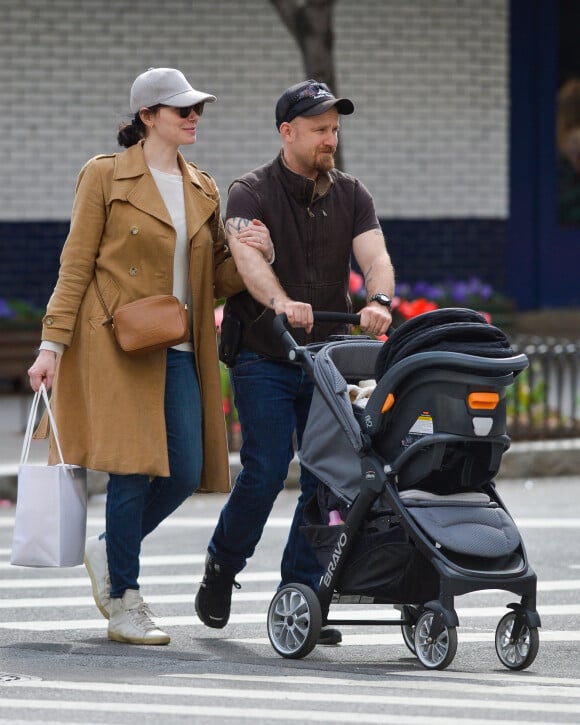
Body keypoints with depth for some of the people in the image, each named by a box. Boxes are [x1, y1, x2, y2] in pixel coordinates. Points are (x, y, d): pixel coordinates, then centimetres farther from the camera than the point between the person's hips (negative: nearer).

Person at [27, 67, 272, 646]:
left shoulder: (202, 190, 17)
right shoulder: (105, 176, 1)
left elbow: (217, 281, 17)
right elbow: (76, 265, -1)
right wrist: (53, 343, -8)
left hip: (179, 352, 6)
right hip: (119, 346, -6)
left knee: (186, 472, -2)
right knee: (133, 467, -9)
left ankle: (110, 551, 24)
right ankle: (123, 603, 3)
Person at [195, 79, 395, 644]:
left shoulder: (351, 195, 7)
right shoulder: (251, 193, -7)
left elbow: (375, 257, -9)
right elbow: (249, 257, -26)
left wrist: (379, 301, -32)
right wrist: (281, 304, -46)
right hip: (264, 358, -4)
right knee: (266, 470, -12)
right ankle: (221, 566, 13)